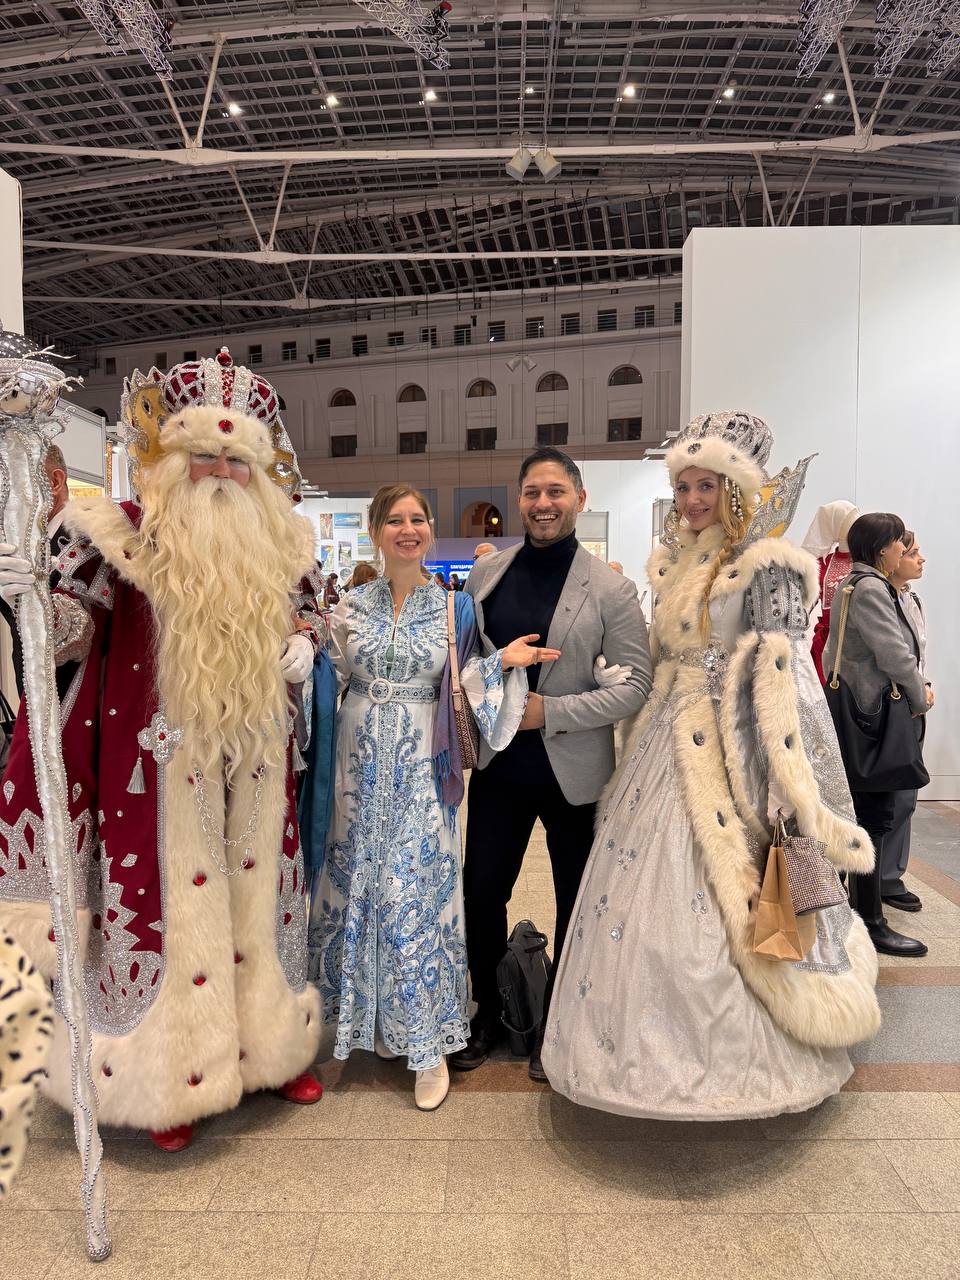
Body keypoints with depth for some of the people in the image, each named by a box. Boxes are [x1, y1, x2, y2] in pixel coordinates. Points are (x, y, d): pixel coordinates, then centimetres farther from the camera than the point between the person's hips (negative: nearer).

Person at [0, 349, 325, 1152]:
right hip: (167, 757, -4)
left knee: (258, 894, 16)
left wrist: (302, 644, -1)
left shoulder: (279, 541, 6)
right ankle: (170, 1078, 25)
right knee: (171, 899, 5)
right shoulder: (128, 533, -6)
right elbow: (70, 621, -12)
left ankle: (270, 1046, 35)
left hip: (256, 755, 4)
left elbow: (308, 606, 20)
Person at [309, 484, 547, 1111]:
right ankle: (365, 1015, 33)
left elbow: (457, 689, 3)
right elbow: (335, 677, 8)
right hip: (361, 767, 2)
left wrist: (503, 661, -12)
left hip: (421, 773, -2)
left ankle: (429, 1042, 16)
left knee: (419, 893, 0)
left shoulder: (454, 606, 1)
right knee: (357, 888, 11)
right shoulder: (352, 606, 5)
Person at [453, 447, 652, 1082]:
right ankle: (489, 1016, 34)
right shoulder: (485, 572, 1)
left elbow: (637, 682, -12)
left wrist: (552, 711, -18)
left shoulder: (610, 588, -11)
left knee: (575, 900, 13)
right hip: (497, 763, 3)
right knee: (481, 891, 10)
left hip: (573, 768, -2)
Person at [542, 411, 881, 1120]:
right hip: (669, 745, 7)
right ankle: (658, 1047, 30)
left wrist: (789, 788, -19)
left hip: (729, 754, -7)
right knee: (649, 893, 11)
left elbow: (786, 674, -14)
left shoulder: (764, 567, -8)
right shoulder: (676, 565, 14)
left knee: (717, 909, -2)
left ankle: (737, 1057, 20)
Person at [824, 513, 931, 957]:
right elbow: (896, 655, -21)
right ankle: (871, 924, 3)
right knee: (876, 818, -5)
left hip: (861, 716, 11)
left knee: (861, 815, 18)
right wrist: (921, 700, -4)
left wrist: (915, 689, 9)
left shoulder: (855, 584, 17)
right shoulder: (870, 589, -16)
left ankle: (852, 903, 30)